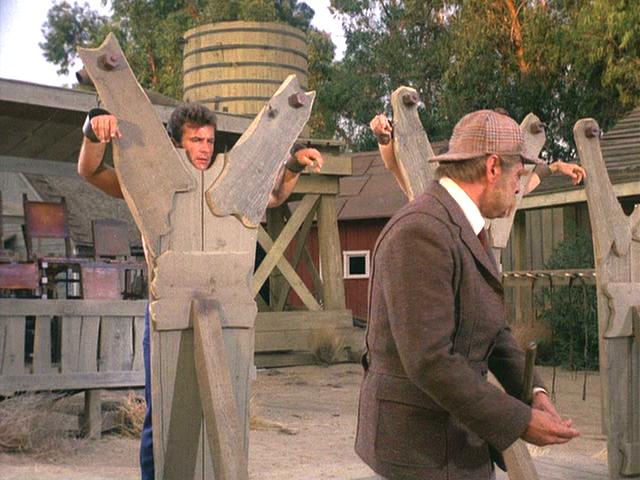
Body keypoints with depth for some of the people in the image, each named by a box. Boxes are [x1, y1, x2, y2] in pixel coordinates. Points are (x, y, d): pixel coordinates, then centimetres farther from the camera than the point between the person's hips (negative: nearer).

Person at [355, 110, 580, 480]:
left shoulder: (465, 229, 10)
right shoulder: (421, 233, -23)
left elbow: (494, 329, 15)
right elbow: (430, 361, -27)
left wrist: (535, 391, -1)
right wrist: (520, 421, -20)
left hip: (454, 431, 10)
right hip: (425, 447, -10)